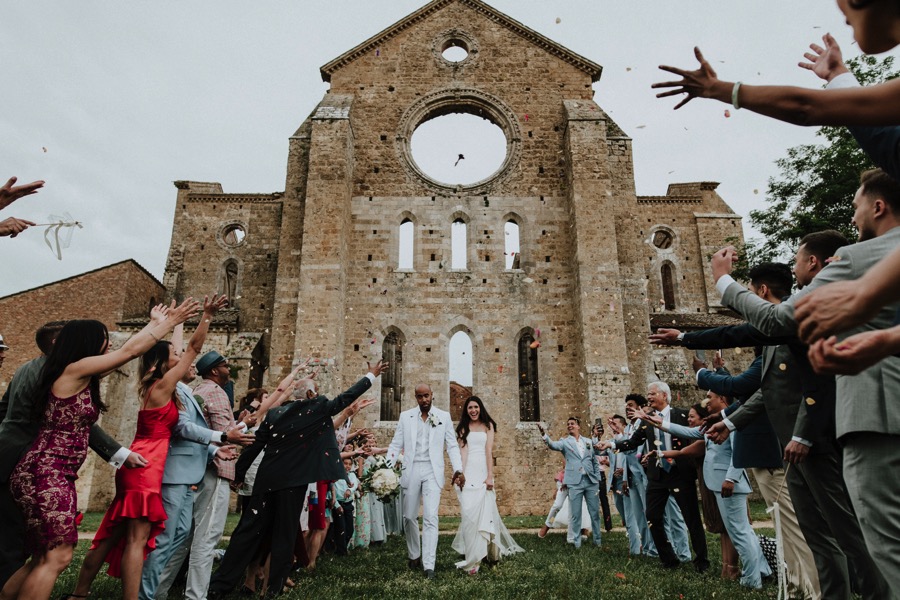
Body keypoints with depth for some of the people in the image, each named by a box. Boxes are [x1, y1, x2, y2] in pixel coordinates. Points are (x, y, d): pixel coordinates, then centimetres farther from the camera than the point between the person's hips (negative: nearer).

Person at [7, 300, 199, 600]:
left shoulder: (82, 377, 13)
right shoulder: (74, 370, -12)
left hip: (53, 475, 10)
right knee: (57, 556, -6)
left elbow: (126, 349, 21)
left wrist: (156, 322, 27)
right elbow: (129, 350, -12)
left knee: (44, 557, 13)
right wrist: (171, 321, -5)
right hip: (46, 474, -10)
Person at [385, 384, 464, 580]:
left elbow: (452, 445, 2)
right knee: (409, 517, 11)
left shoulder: (444, 416, 2)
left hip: (432, 471, -2)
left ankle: (429, 564, -5)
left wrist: (458, 469, -10)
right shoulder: (405, 416, 5)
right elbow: (396, 444, 4)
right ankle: (414, 556, 31)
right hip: (410, 471, 2)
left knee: (430, 517, -9)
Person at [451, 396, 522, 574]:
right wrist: (461, 474, -14)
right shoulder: (463, 428, 10)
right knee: (469, 511, -6)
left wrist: (490, 476, -11)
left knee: (485, 511, -1)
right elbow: (462, 451, -1)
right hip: (468, 472, 1)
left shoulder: (488, 425, 7)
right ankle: (472, 558, -1)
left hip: (483, 472, 0)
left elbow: (489, 451, -2)